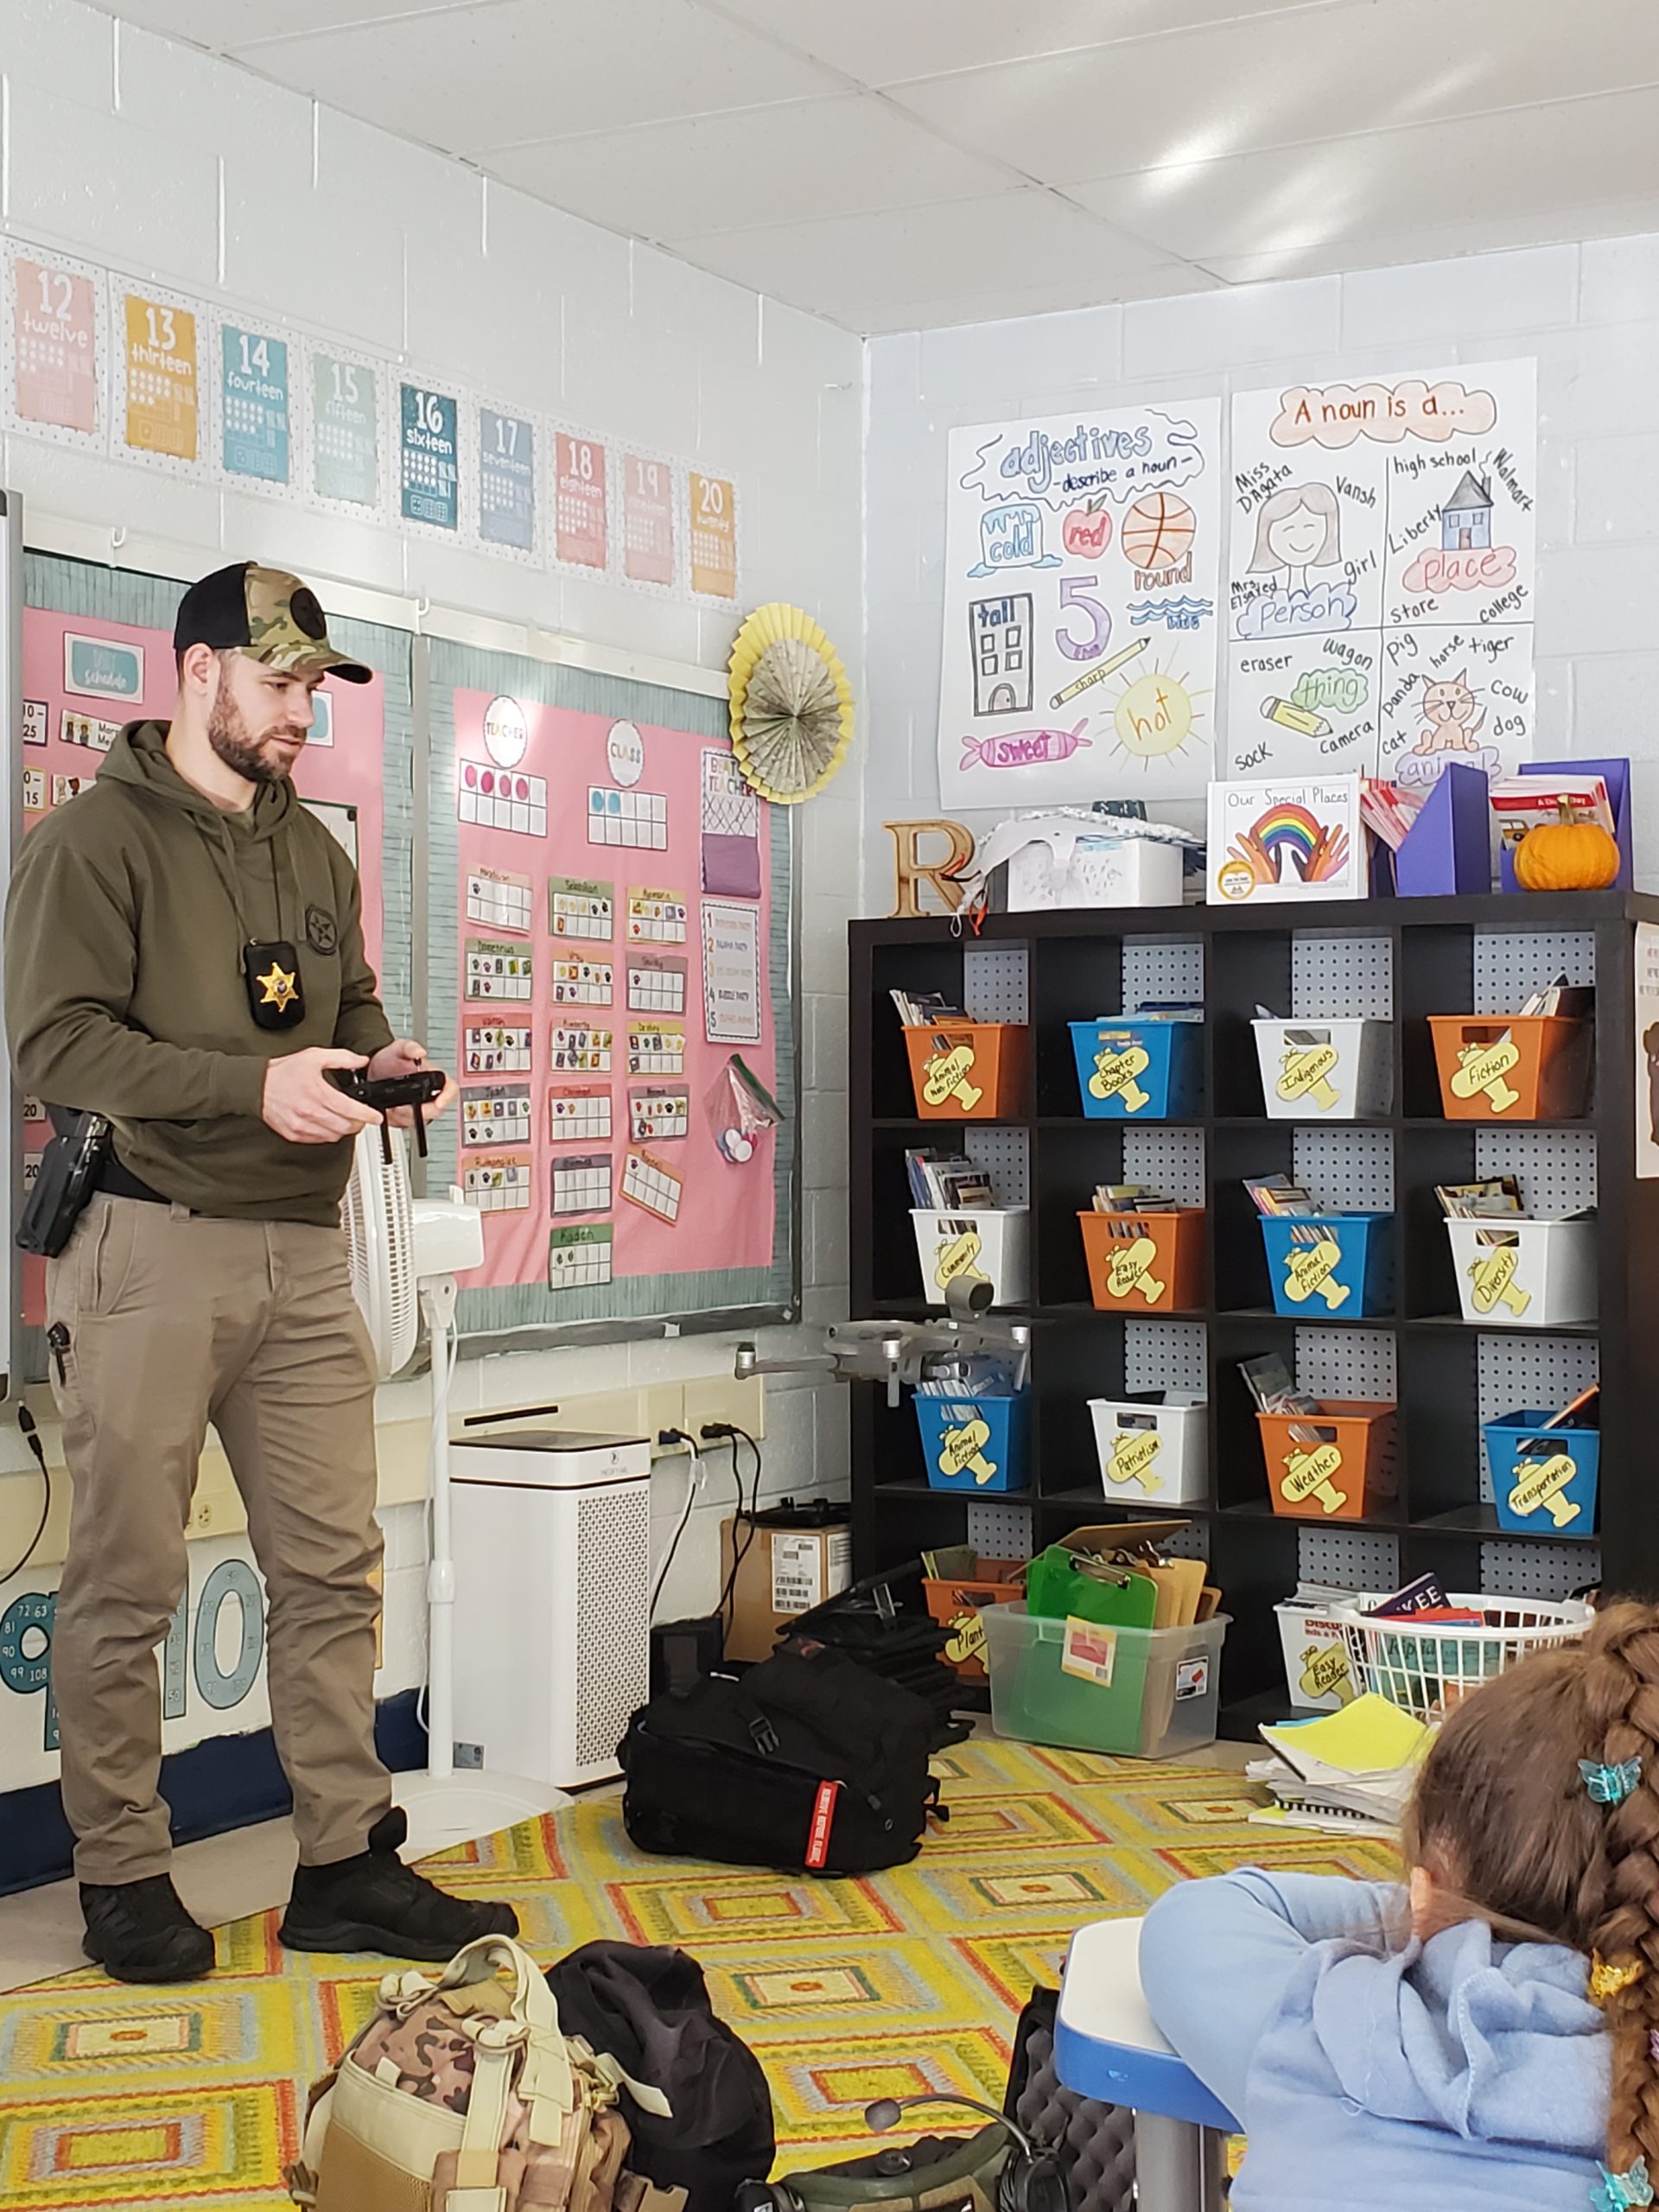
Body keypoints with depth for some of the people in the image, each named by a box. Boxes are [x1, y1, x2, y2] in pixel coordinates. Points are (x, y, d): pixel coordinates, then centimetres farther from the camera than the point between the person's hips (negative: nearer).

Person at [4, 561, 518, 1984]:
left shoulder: (315, 853, 18)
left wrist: (382, 1059, 2)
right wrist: (253, 1083, -21)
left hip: (303, 1254, 6)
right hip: (149, 1250, -6)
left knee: (334, 1568, 6)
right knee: (128, 1584, 1)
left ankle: (349, 1865, 15)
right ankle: (124, 1879, 13)